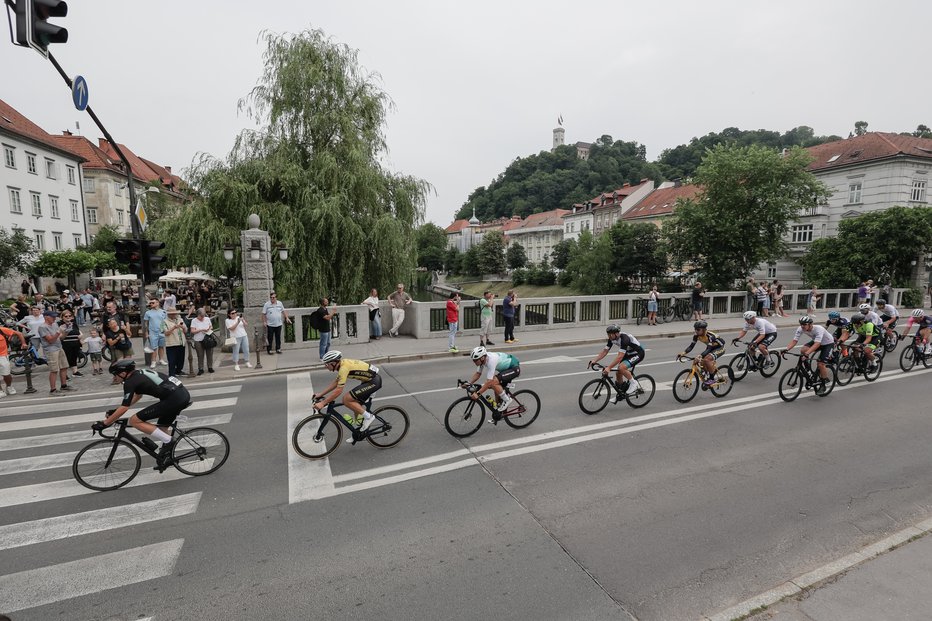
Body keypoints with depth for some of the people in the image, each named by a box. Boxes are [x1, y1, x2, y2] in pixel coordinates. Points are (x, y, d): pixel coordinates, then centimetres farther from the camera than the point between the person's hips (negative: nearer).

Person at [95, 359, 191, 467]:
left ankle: (168, 441, 2)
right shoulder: (139, 373, 22)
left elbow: (124, 408, -3)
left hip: (174, 399, -9)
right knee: (162, 428, 24)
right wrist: (116, 411, 39)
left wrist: (104, 423, 8)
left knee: (134, 420, 0)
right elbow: (138, 395, 37)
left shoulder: (130, 382, -4)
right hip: (184, 394, 9)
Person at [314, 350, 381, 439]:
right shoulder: (343, 363, 7)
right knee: (356, 404, 16)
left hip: (374, 381, -10)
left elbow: (338, 391, -23)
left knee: (346, 399, -12)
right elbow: (336, 382, 17)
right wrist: (320, 394, 15)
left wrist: (322, 403, -18)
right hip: (369, 379, 10)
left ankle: (368, 417, -3)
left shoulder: (344, 368, -21)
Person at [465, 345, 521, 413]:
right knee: (498, 389, 7)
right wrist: (468, 384, -11)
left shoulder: (491, 360, -34)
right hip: (506, 368, 9)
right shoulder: (482, 359, -9)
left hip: (514, 368, -9)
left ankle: (506, 400, -5)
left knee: (493, 383, -23)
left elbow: (489, 381, -35)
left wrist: (477, 393, -35)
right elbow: (478, 374, 2)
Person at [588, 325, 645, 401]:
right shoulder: (611, 339, -9)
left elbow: (620, 357, -39)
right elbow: (604, 351, -7)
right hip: (628, 354, 8)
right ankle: (620, 394, 21)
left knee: (621, 367, -30)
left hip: (638, 354, -8)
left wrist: (609, 367, -44)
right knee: (618, 373, 1)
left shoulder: (624, 339, -34)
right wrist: (594, 360, -20)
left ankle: (634, 383, -7)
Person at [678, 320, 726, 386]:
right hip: (711, 347, 7)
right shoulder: (696, 335, -17)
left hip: (720, 348, -7)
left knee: (706, 359, -28)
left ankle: (712, 379, -13)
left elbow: (709, 349, -42)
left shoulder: (710, 336, -35)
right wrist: (684, 352, -36)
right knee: (702, 361, -12)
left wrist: (700, 355, -57)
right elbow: (691, 346, -18)